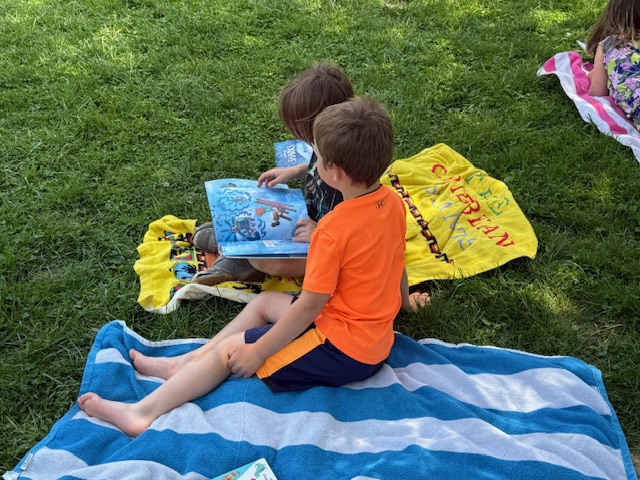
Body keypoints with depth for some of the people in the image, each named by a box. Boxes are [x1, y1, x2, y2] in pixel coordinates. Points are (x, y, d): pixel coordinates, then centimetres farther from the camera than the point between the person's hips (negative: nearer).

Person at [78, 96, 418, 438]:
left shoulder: (334, 230, -28)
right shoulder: (393, 201, -4)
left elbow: (310, 305, -23)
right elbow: (396, 262, 11)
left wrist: (257, 351, -12)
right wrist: (402, 301, 30)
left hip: (343, 351, -9)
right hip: (376, 333, 9)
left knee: (231, 350, 0)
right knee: (263, 302, 18)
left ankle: (143, 412, 6)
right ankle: (186, 363, 24)